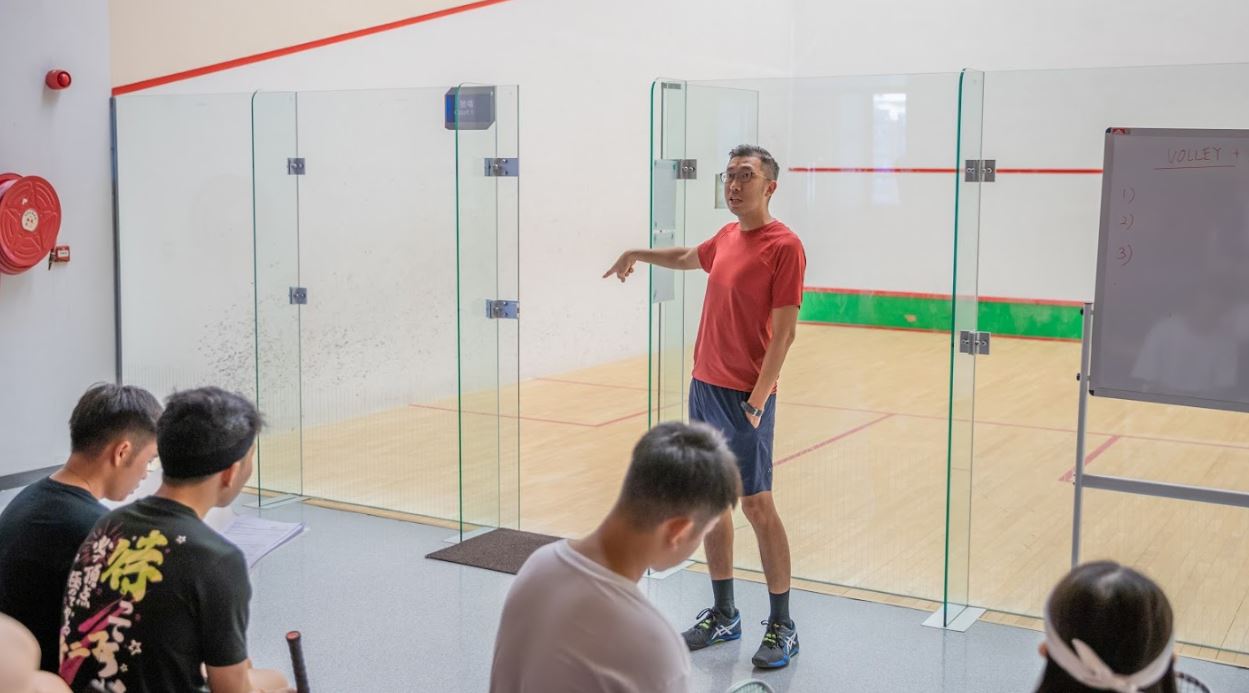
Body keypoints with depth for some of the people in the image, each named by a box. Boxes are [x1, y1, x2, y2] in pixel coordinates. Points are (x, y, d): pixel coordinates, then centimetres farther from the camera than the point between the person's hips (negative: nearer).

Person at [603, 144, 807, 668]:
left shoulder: (783, 245, -12)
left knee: (757, 506, -4)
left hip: (744, 398, -8)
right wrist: (639, 254, 29)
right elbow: (687, 258, 35)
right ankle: (723, 615, 24)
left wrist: (758, 397, -22)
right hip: (703, 388, 8)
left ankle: (782, 626, 9)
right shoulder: (725, 238, 11)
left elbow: (784, 330, -17)